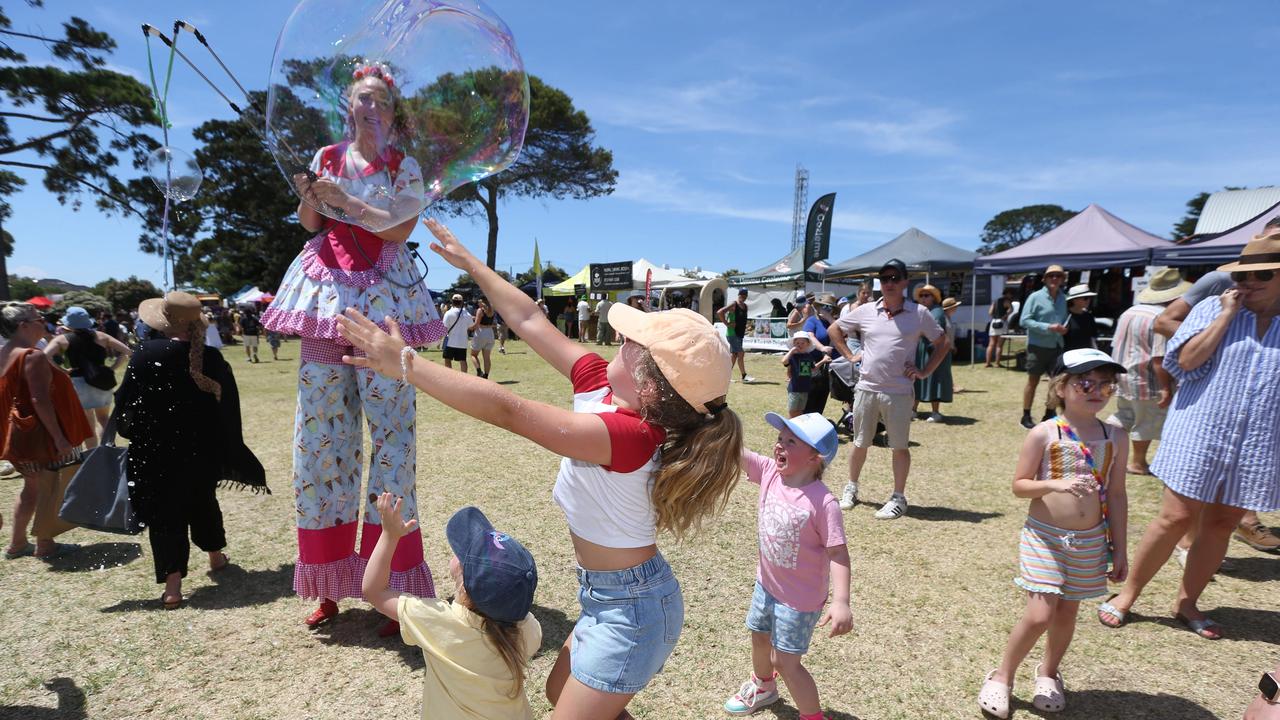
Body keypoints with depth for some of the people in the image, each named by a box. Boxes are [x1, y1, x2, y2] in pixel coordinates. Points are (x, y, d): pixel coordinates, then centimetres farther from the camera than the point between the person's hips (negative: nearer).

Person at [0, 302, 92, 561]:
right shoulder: (33, 356, -19)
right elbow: (40, 400, -24)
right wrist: (59, 437, -23)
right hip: (42, 432, -9)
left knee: (31, 488, 21)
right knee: (50, 489, 4)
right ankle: (45, 546, 13)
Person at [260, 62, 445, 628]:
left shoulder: (403, 167, 7)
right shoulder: (327, 157, 16)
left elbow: (400, 229, -5)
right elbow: (311, 224, 12)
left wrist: (345, 200, -13)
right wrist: (307, 198, -8)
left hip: (382, 299, -3)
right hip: (327, 293, 4)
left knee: (390, 430, -7)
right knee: (318, 434, 2)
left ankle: (392, 585, 3)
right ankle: (328, 586, 15)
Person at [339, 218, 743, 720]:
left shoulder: (627, 434, -32)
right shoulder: (601, 381, -9)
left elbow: (507, 411, -35)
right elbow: (530, 321, -2)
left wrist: (405, 364, -31)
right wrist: (470, 264, 5)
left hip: (629, 611, -8)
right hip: (612, 596, 9)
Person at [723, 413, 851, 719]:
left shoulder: (823, 502, -29)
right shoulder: (770, 472, -15)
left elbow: (838, 553, -26)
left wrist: (840, 602, -34)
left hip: (800, 597, -7)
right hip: (766, 583, 7)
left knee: (785, 661, 3)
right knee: (760, 637, 29)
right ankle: (763, 687, 59)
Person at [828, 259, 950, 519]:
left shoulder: (919, 314, -2)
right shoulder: (865, 311, 3)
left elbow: (942, 344, 7)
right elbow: (834, 329, 15)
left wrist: (925, 371, -1)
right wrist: (850, 356, 6)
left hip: (899, 392, -2)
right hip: (866, 388, 2)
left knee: (900, 447, 5)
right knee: (860, 443, 13)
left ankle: (898, 498, 18)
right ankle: (851, 488, 30)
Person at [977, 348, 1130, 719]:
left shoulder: (1115, 437, 0)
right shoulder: (1044, 434, -12)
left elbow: (1116, 495, 6)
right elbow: (1019, 485, -9)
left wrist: (1119, 548, 7)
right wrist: (1055, 484, -28)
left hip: (1090, 542, 4)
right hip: (1044, 536, -4)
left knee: (1067, 612, 15)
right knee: (1040, 614, -8)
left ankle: (1048, 673, 39)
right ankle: (1002, 676, 14)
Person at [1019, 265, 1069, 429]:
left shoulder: (1063, 298, 9)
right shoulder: (1035, 297, -7)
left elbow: (1065, 319, 20)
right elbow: (1024, 320, -11)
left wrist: (1064, 328, -5)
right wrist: (1048, 327, -18)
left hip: (1056, 346, 5)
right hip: (1038, 346, -5)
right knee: (1033, 381, 3)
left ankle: (1049, 415, 21)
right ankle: (1026, 416, 12)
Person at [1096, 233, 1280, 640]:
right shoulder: (1213, 309, -1)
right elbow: (1186, 359, -12)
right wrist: (1226, 315, -12)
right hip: (1200, 434, -3)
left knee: (1222, 523, 10)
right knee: (1176, 518, -3)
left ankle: (1186, 603, 25)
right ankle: (1127, 594, 11)